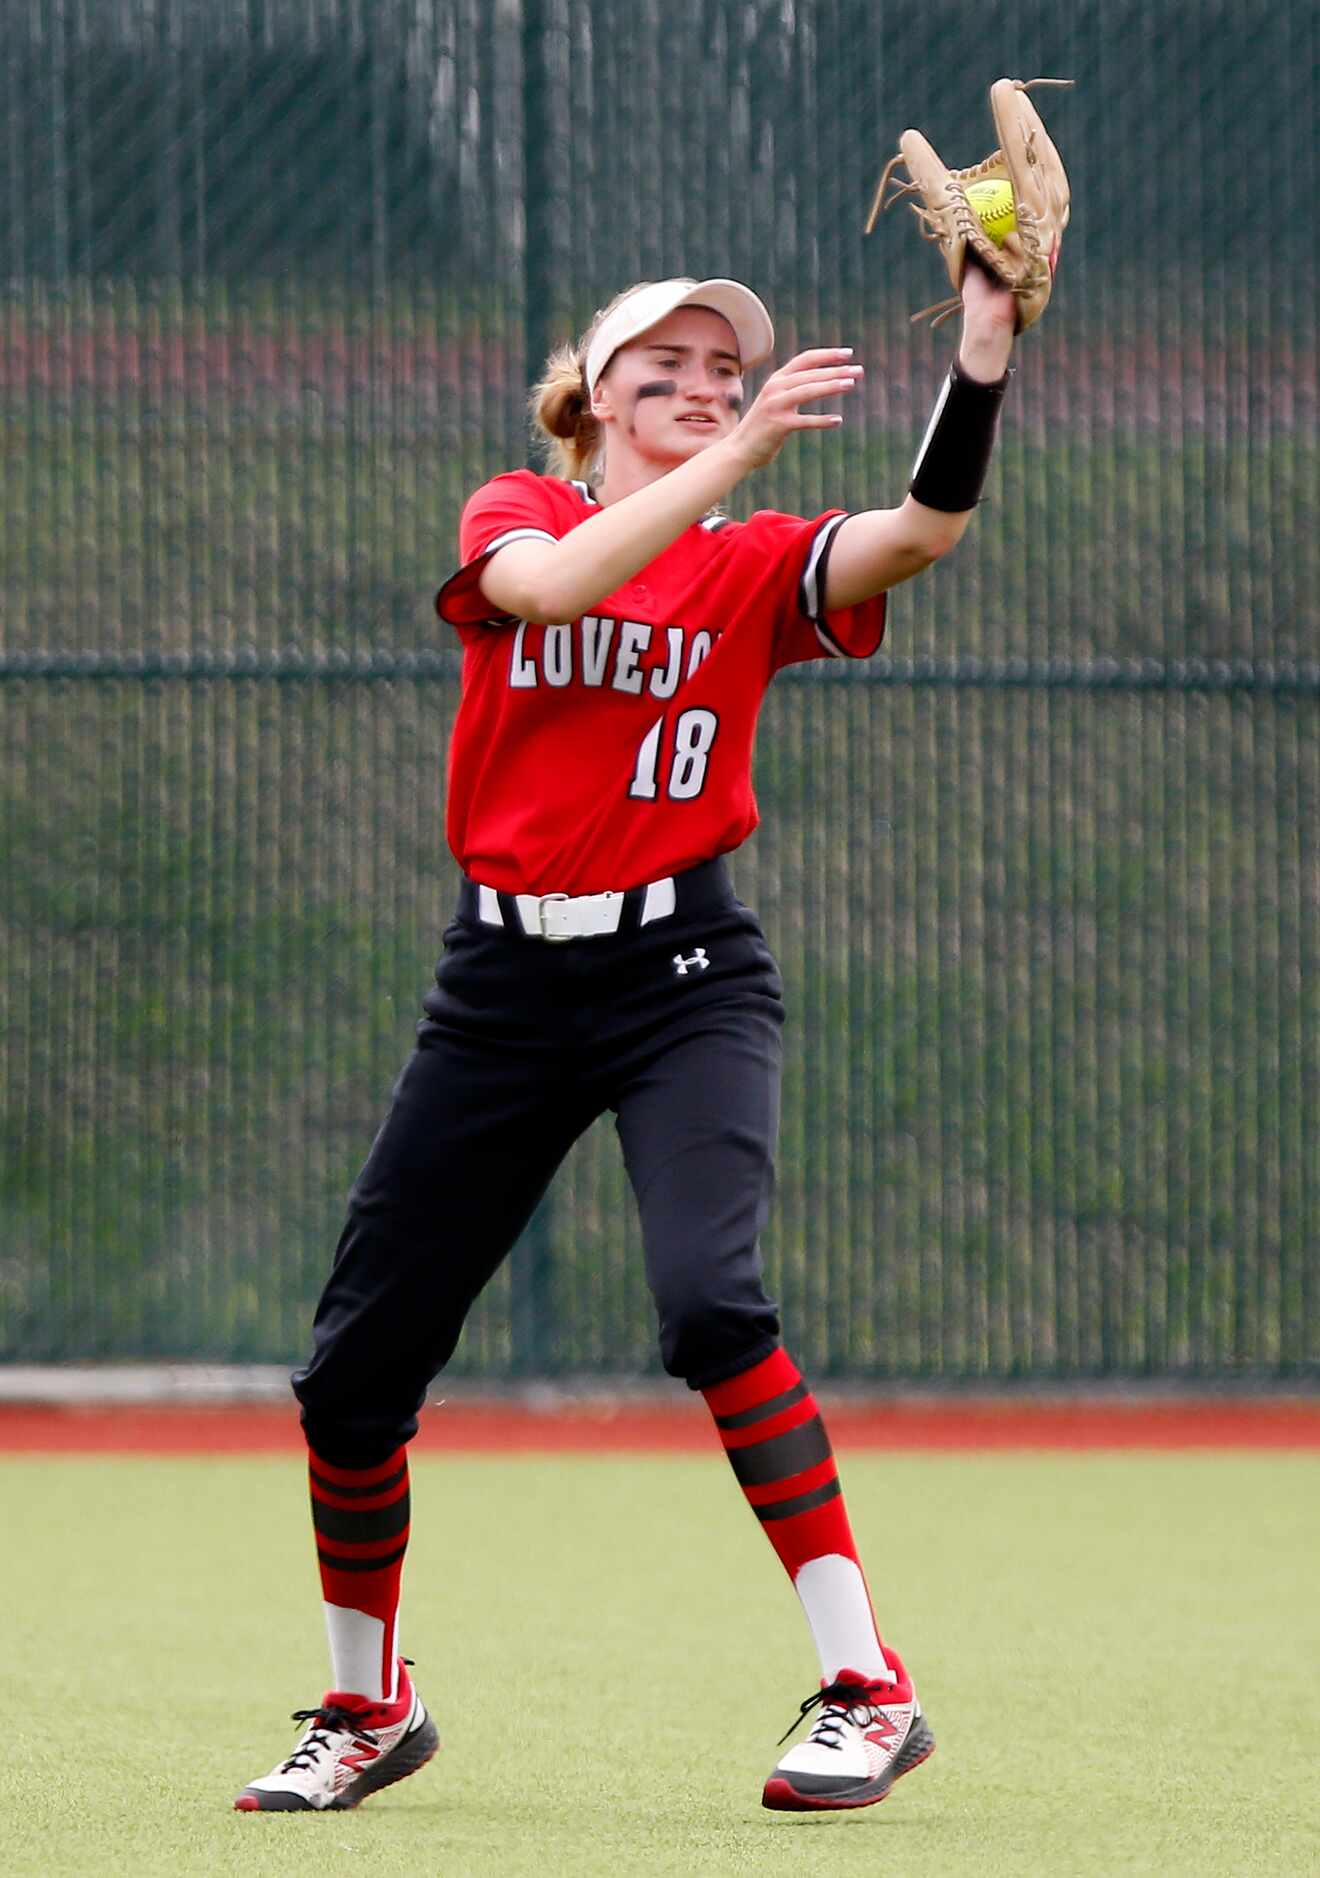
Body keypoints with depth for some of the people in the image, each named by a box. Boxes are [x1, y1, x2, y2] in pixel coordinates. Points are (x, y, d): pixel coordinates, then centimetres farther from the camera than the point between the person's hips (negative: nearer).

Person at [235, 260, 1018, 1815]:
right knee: (353, 1367, 3)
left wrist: (985, 344, -26)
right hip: (502, 979, 2)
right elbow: (550, 585, -19)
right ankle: (366, 1710, 26)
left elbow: (923, 530, -14)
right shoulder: (515, 517, 6)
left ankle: (868, 1689, -23)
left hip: (681, 973, -2)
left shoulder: (758, 565, 5)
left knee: (707, 1296, -27)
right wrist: (740, 454, -25)